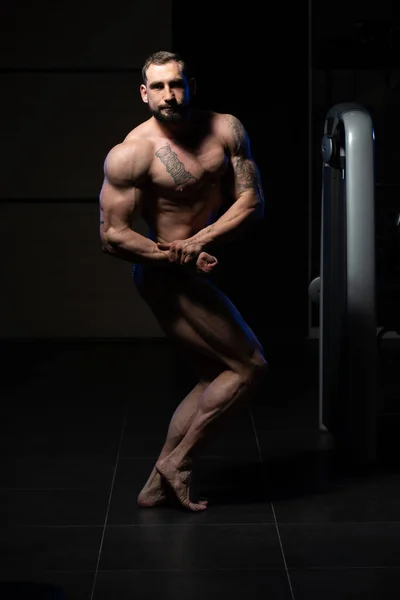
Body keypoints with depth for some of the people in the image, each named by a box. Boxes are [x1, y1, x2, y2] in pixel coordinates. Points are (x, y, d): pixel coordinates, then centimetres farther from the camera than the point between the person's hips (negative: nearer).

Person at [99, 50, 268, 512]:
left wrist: (200, 241, -19)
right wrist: (180, 258, -20)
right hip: (167, 278, -8)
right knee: (250, 367, -7)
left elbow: (252, 201, -5)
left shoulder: (225, 130, 0)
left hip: (201, 265, 8)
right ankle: (176, 462, 4)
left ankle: (158, 486, 21)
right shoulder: (130, 154, -16)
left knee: (215, 379, 14)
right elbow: (112, 236, -17)